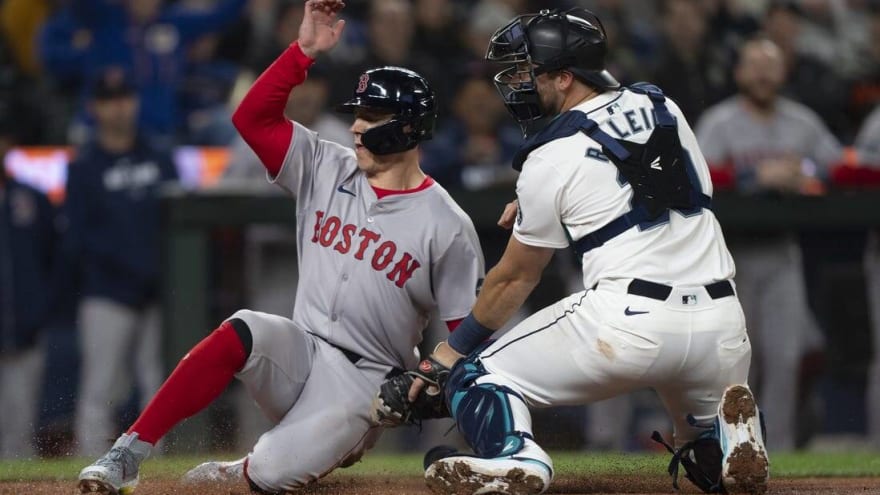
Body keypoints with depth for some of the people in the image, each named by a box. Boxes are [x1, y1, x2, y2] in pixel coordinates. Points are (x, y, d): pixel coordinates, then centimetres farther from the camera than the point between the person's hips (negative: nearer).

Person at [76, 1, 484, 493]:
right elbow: (253, 118, -1)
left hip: (364, 383, -4)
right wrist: (304, 51, -11)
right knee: (239, 335, -32)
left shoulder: (447, 227, -7)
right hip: (299, 349, 4)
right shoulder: (328, 169, 6)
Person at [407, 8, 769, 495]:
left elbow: (515, 278, 10)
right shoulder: (660, 105, 14)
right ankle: (726, 437, -4)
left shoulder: (550, 159, 0)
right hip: (721, 322, 5)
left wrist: (455, 346, 24)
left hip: (629, 320, -5)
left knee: (477, 373, 9)